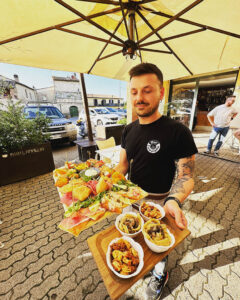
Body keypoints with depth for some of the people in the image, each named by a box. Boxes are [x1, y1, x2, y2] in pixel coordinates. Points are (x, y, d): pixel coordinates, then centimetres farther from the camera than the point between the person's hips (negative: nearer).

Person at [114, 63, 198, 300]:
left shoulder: (178, 132, -22)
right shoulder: (129, 130, -4)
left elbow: (186, 176, -18)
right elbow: (123, 165, 1)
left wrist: (174, 201, -37)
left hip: (157, 202, -5)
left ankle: (160, 275, 59)